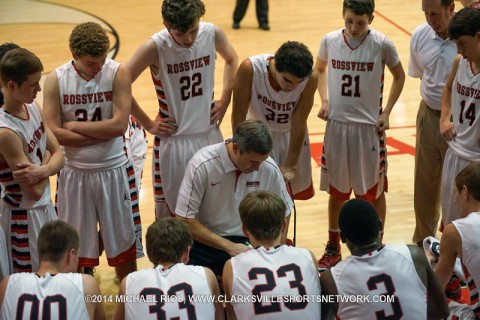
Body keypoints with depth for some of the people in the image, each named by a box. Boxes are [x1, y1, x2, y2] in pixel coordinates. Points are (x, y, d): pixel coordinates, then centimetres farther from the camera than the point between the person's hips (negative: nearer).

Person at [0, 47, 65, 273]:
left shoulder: (33, 107, -3)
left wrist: (42, 170, -21)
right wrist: (46, 161, -7)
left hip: (46, 207, 8)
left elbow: (58, 156, 0)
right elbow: (35, 191, -24)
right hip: (24, 215, -8)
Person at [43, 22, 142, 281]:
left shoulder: (118, 73, -10)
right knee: (77, 250, 10)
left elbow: (119, 124, -18)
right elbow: (54, 133, -14)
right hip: (74, 173, 1)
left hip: (114, 171, 0)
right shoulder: (55, 80, -7)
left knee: (124, 245, 11)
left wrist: (74, 126, -13)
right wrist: (102, 134, -16)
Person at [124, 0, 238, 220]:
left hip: (210, 135, 4)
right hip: (174, 139, -4)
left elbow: (232, 60, 15)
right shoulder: (155, 47, -20)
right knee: (170, 210, 5)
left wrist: (224, 100, 6)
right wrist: (148, 124, -11)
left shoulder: (212, 34, -8)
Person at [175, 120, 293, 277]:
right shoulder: (202, 165, -17)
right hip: (204, 242, -3)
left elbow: (283, 213, 11)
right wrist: (229, 247, -17)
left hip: (246, 244, 4)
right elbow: (185, 220, -14)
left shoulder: (269, 168, -7)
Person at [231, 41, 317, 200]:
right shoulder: (250, 69, -35)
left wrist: (291, 165, -16)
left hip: (290, 135, 2)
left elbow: (299, 123, -21)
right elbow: (239, 115, -23)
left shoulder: (310, 78, -31)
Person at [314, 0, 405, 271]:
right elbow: (320, 69, 15)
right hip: (337, 125, 2)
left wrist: (386, 112, -3)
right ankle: (333, 247, 29)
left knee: (374, 190, 9)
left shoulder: (381, 44, -12)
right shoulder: (330, 41, -5)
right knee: (336, 190, 14)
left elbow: (399, 76, 4)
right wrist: (324, 100, 1)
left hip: (369, 127, -2)